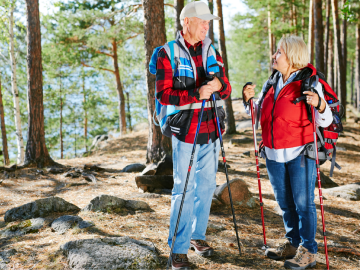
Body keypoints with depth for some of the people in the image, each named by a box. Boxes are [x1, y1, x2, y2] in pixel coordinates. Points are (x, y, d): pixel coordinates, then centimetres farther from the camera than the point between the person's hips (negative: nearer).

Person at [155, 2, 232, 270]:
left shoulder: (211, 51, 11)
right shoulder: (168, 53, -4)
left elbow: (226, 90, 9)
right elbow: (164, 94, -12)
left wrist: (219, 84, -15)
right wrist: (196, 94, -24)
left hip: (211, 130, 5)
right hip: (185, 131, -5)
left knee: (207, 187, 12)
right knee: (184, 190, -4)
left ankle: (198, 235, 28)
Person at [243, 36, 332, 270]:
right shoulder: (271, 84, 10)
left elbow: (325, 121, -10)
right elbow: (259, 113, 22)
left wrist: (319, 104, -29)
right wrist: (250, 99, 4)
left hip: (300, 153, -6)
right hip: (274, 154, 7)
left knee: (303, 202, -2)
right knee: (285, 202, 14)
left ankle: (308, 251, 8)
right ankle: (293, 244, 28)